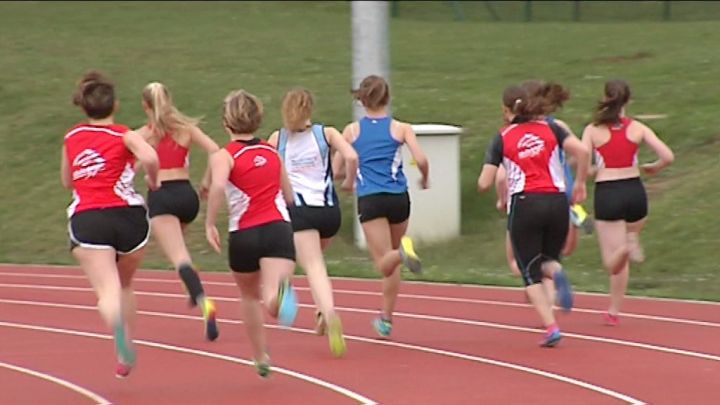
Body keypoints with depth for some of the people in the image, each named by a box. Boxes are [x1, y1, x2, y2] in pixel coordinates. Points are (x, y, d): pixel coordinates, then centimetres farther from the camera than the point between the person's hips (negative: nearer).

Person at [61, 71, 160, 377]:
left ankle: (118, 326, -50)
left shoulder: (72, 138, 17)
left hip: (86, 220, 0)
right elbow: (150, 158, -15)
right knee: (124, 285, 24)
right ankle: (125, 356, 23)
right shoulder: (125, 135, 7)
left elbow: (67, 182, 31)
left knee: (108, 291, -16)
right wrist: (153, 181, 4)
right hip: (128, 216, 0)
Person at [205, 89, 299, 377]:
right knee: (273, 302, -18)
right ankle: (281, 292, -56)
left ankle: (261, 358, 39)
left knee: (249, 295, 27)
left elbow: (218, 186, -21)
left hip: (244, 234, -1)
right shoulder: (272, 152, 16)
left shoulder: (224, 156, 1)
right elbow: (289, 196, 22)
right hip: (279, 229, 1)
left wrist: (209, 224, -14)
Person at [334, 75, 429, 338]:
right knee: (390, 266, 19)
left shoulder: (352, 130, 7)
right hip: (399, 198, 2)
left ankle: (402, 251, -43)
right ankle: (386, 319, 23)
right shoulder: (400, 128, 4)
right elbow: (421, 160, -7)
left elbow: (336, 169, 7)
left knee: (384, 264, -10)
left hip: (370, 200, -2)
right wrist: (425, 179, 14)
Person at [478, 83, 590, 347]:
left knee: (531, 271, 7)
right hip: (557, 202, 2)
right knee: (548, 260, 22)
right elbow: (582, 151, -6)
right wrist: (580, 183, 7)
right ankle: (556, 273, -17)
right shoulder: (550, 129, 11)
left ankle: (551, 327, -10)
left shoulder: (503, 139, 6)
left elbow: (484, 184, 2)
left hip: (524, 204, -2)